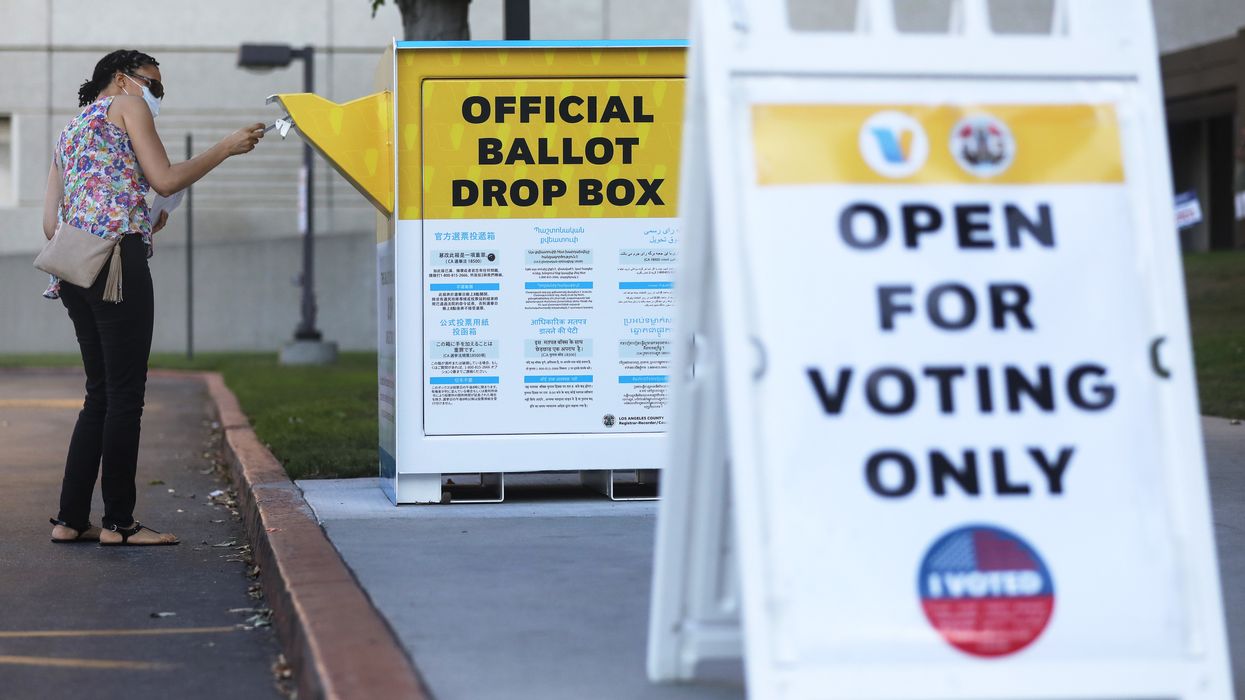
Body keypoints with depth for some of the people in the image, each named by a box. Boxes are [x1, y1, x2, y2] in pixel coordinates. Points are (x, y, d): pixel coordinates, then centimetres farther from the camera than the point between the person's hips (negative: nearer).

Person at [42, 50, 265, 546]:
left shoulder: (70, 131, 29)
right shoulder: (126, 104, 8)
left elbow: (51, 222, 20)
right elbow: (165, 180, -3)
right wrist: (226, 148, 6)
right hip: (117, 258, -8)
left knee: (101, 393, 12)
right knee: (126, 393, -6)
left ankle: (71, 519, 9)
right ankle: (119, 522, -5)